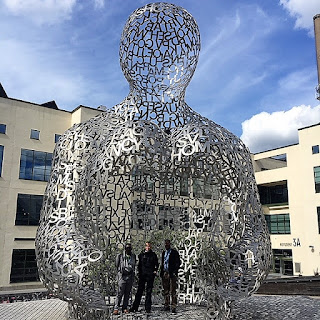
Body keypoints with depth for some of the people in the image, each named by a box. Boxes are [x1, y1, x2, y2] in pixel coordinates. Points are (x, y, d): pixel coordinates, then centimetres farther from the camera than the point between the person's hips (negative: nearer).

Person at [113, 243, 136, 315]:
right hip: (122, 276, -4)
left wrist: (132, 273, 14)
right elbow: (117, 266, 4)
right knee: (120, 293, -8)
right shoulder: (120, 256, -5)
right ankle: (116, 308, -5)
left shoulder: (133, 256, 8)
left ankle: (125, 308, 14)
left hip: (130, 276, 4)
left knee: (127, 293, 7)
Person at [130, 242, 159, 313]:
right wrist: (139, 272, 2)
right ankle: (135, 307, 7)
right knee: (139, 290, 1)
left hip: (150, 275, 0)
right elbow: (139, 264, 11)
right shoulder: (141, 254, 7)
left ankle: (148, 308, 9)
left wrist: (155, 270, 0)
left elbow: (156, 264, 14)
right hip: (142, 275, 0)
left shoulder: (153, 255, 6)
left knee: (149, 291, 3)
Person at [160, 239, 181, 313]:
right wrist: (161, 272, 12)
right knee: (166, 290, 9)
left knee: (173, 290, -7)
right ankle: (166, 306, 17)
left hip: (172, 273, -6)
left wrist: (175, 271, -13)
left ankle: (173, 307, -6)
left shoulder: (174, 252, -2)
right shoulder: (163, 253, 15)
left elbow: (178, 263, -3)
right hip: (165, 273, 6)